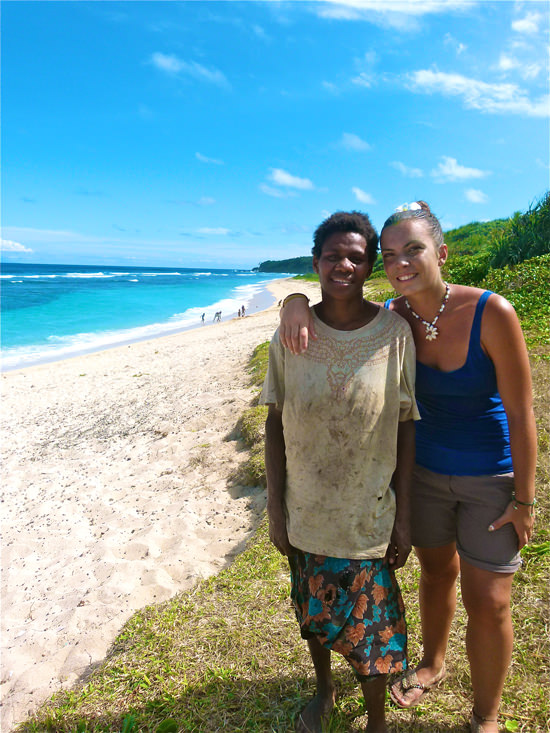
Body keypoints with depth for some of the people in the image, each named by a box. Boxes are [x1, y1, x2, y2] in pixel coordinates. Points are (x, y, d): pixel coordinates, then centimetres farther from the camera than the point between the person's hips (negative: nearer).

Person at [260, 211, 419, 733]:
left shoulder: (395, 333, -11)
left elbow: (405, 428, -5)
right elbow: (275, 423, -3)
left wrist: (403, 517, -4)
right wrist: (275, 508, -3)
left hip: (369, 517, -1)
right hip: (306, 514, 2)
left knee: (370, 626, 13)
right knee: (313, 613, 23)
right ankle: (324, 690, 55)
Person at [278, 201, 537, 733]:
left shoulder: (491, 313, -24)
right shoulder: (392, 319, -13)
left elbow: (520, 414, -17)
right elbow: (332, 316, -1)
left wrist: (524, 499, -12)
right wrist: (296, 303, -26)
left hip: (491, 478, -3)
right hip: (425, 469, 4)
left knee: (488, 604, 6)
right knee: (437, 571, 23)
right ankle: (433, 664, 52)